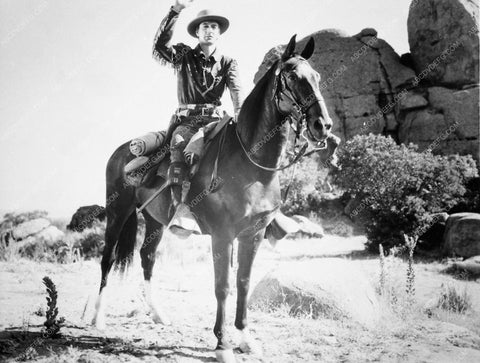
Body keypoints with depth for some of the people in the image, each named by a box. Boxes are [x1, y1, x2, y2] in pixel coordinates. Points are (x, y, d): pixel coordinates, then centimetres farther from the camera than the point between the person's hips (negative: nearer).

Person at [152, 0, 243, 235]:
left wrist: (240, 113, -27)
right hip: (187, 120, -2)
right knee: (179, 145, -32)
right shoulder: (184, 56, 9)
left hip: (215, 119, 2)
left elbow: (236, 89, -5)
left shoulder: (228, 63, 13)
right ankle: (180, 206, -44)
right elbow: (159, 47, -10)